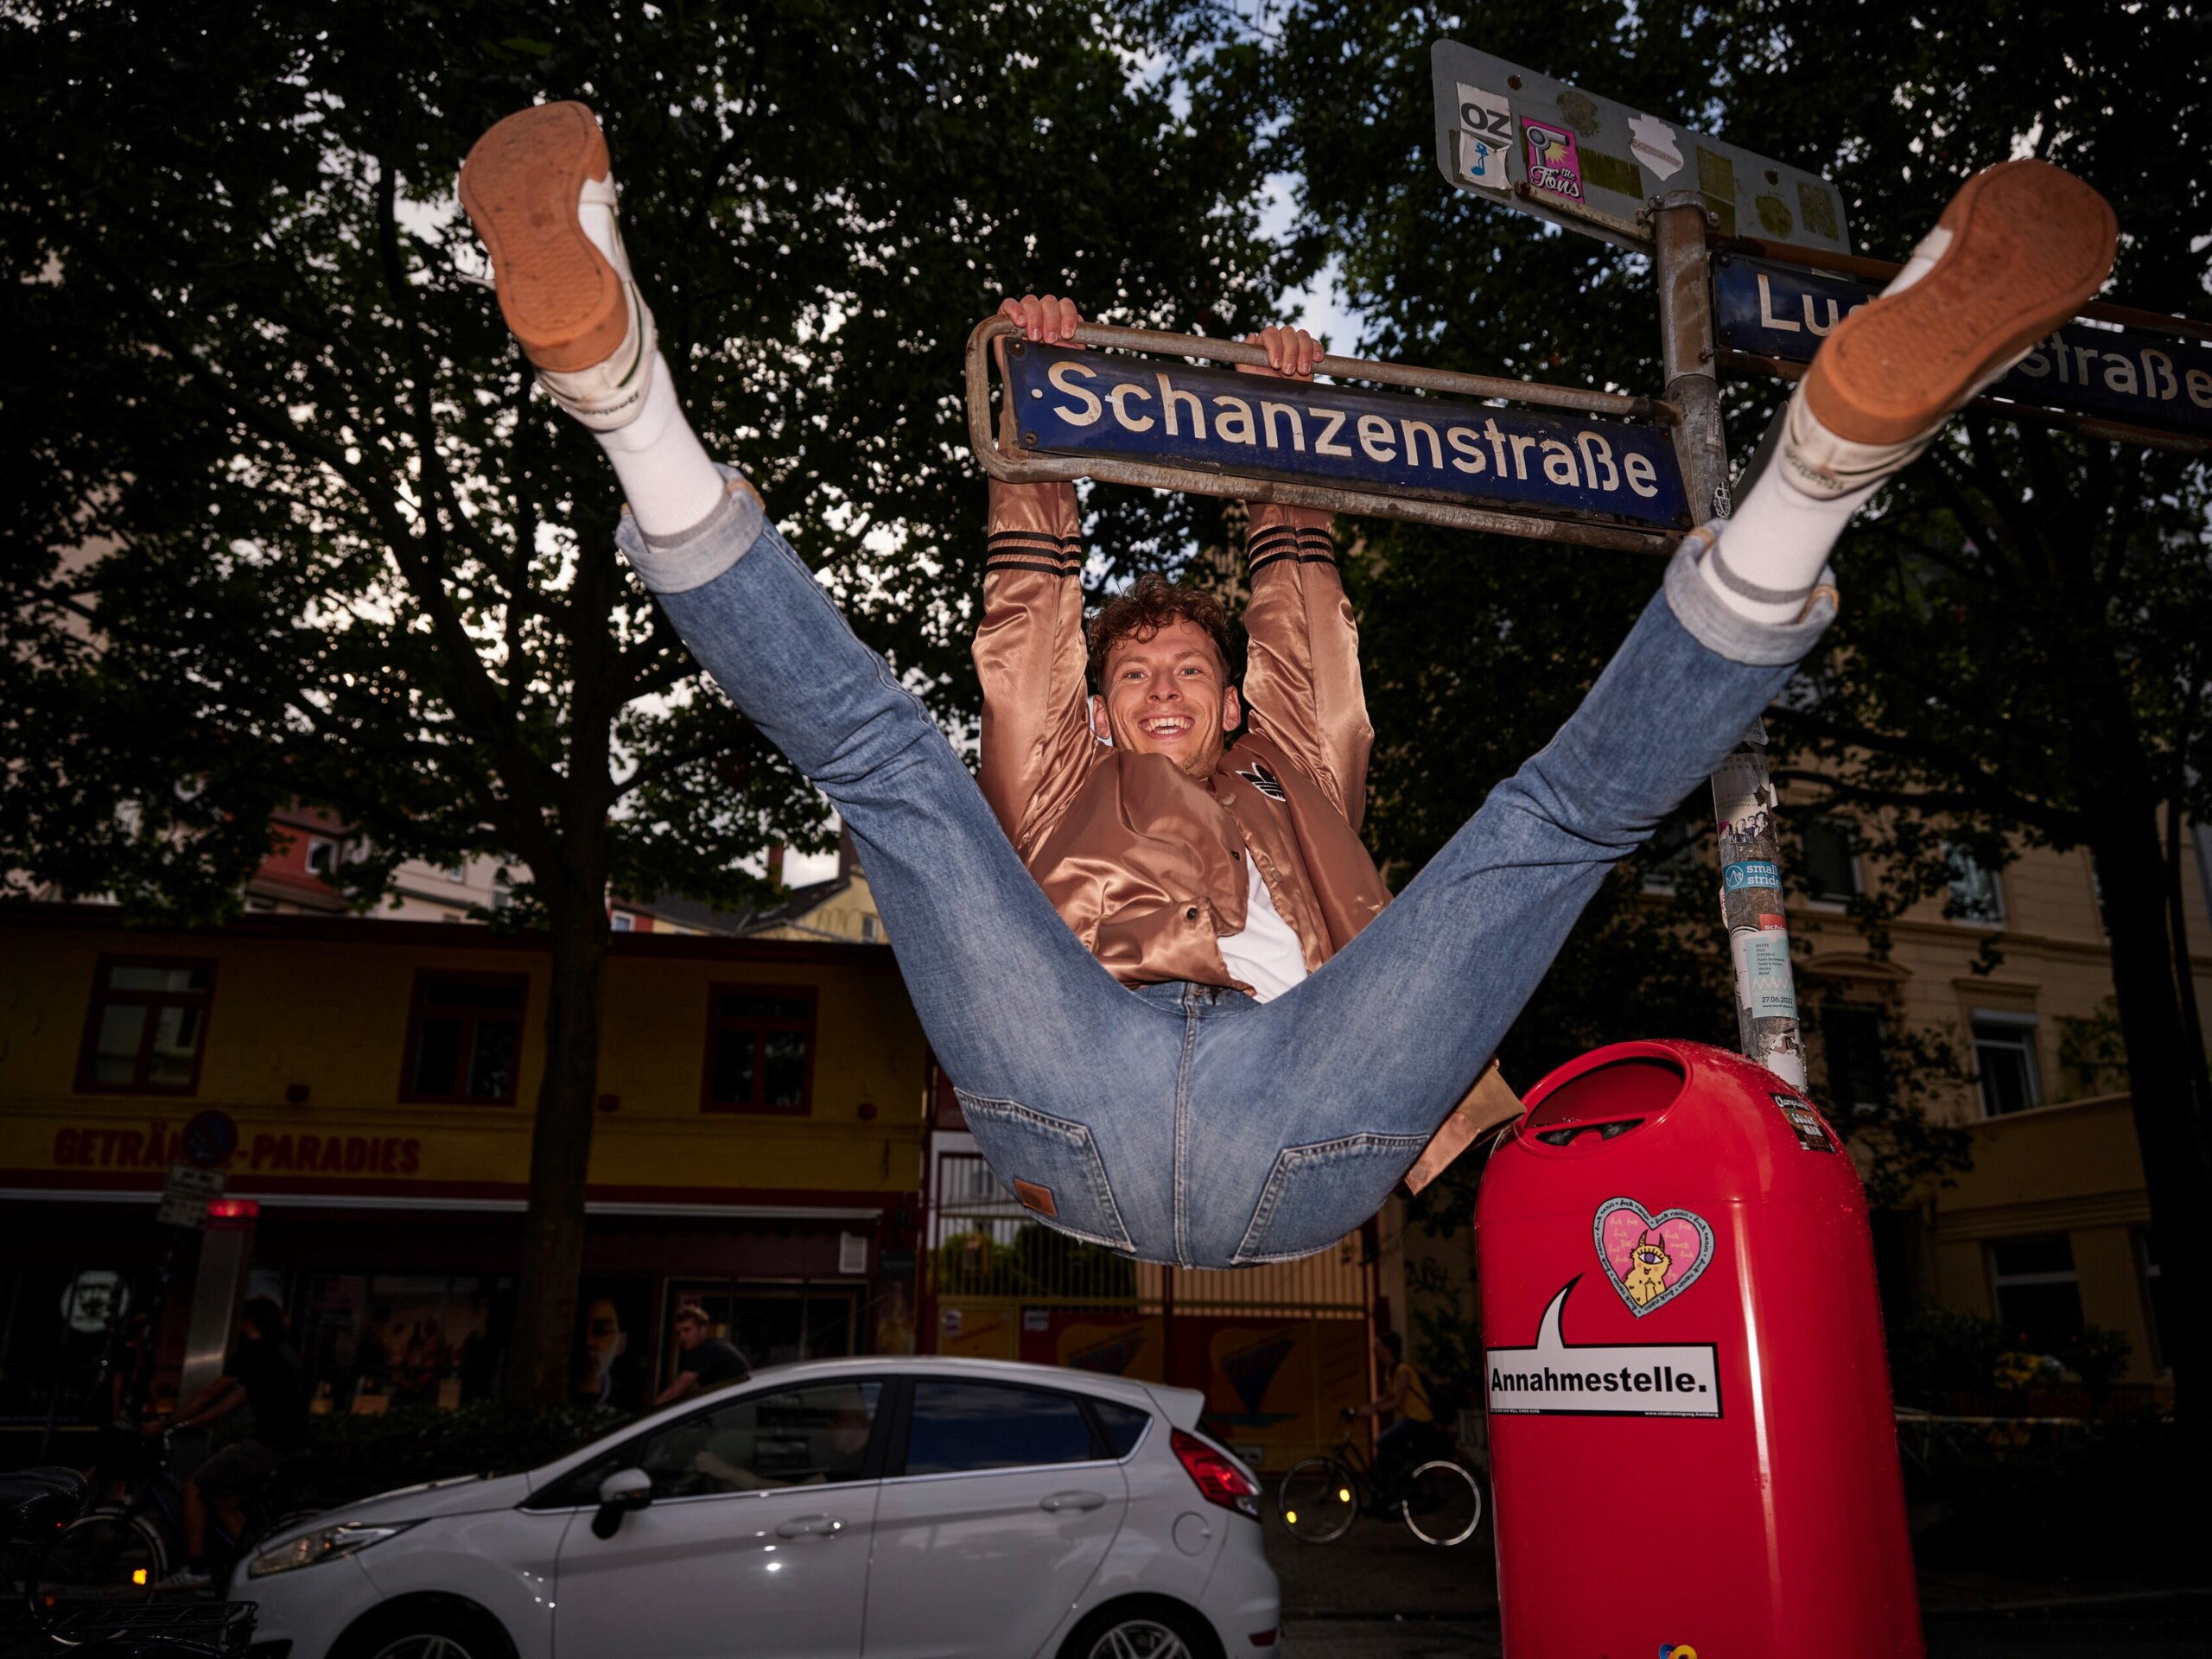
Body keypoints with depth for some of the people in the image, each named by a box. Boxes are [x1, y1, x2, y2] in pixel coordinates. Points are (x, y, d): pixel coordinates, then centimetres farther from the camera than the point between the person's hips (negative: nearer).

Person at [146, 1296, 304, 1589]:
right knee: (223, 1501, 18)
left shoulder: (252, 1352, -8)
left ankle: (195, 1570, 1)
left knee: (194, 1486, 2)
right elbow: (237, 1398, 21)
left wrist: (165, 1424, 3)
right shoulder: (283, 1354, 20)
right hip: (288, 1446, 9)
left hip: (266, 1444, -9)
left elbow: (209, 1394, -6)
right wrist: (188, 1423, 20)